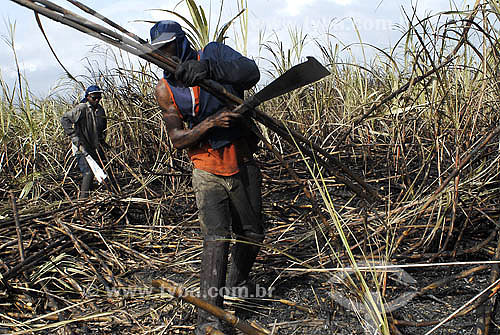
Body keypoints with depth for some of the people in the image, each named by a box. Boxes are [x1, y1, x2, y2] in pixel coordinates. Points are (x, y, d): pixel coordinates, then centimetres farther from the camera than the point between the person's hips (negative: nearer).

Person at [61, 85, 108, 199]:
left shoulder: (100, 110, 10)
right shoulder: (81, 108, -13)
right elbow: (64, 119, -17)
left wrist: (101, 139, 15)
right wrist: (74, 136, -21)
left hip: (94, 147, 8)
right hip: (81, 147, -8)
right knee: (88, 172, -18)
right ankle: (83, 198, -12)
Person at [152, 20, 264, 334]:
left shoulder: (214, 53, -5)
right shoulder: (165, 88, 0)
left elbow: (251, 73, -23)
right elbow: (177, 139, -5)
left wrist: (208, 67, -37)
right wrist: (211, 122, -22)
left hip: (243, 165, 1)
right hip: (208, 174, -1)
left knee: (252, 235, 13)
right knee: (216, 238, -17)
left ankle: (237, 284, 41)